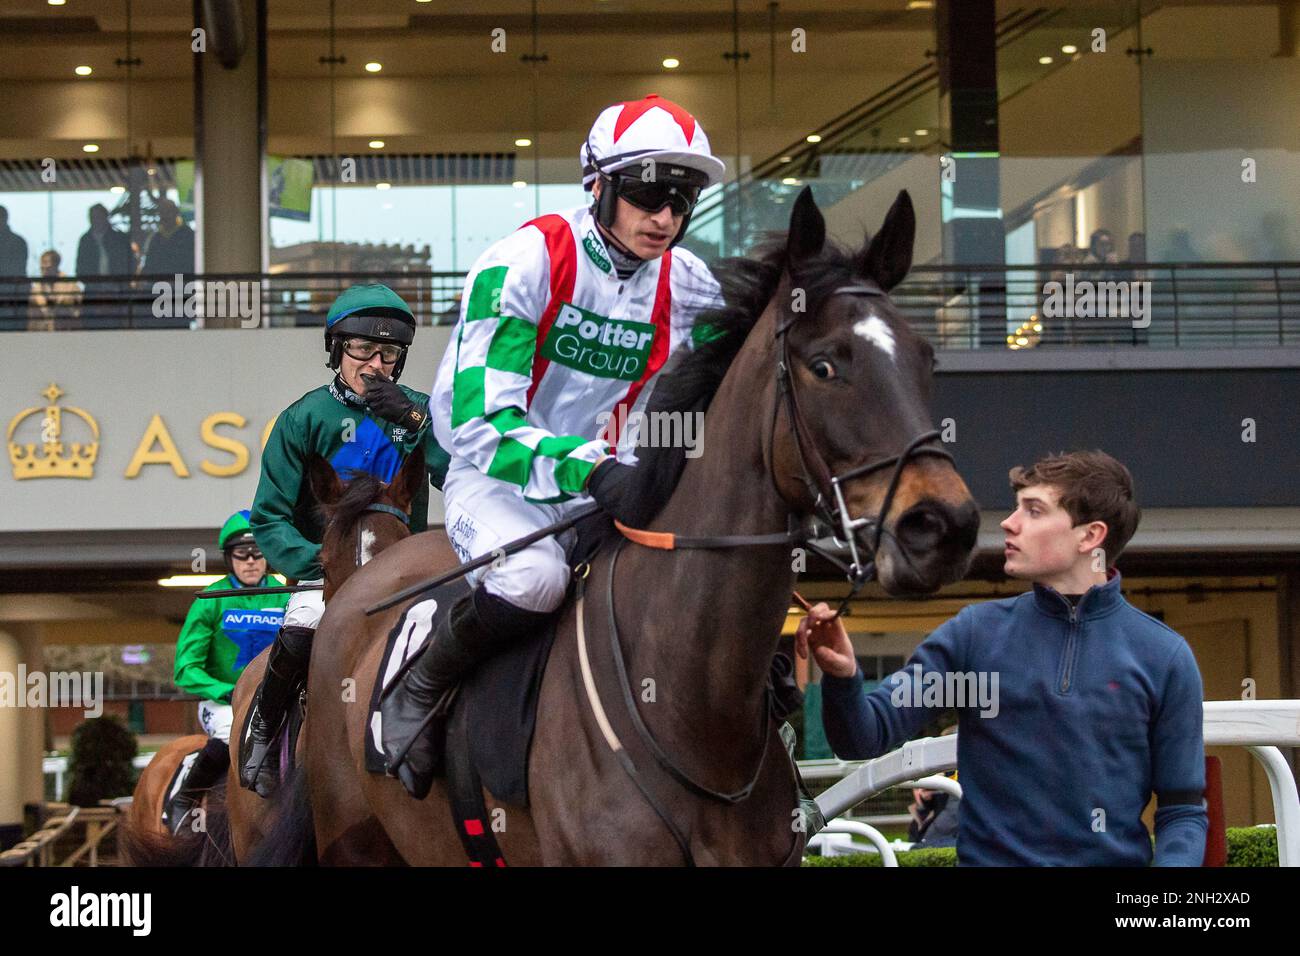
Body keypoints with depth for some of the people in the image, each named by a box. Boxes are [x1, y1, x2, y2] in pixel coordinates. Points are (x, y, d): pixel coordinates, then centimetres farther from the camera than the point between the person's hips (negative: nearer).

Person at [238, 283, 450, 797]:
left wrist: (416, 422, -21)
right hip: (327, 569, -3)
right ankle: (262, 731, -2)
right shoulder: (306, 418, -2)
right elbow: (269, 518, -4)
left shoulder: (417, 409, 6)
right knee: (298, 635, -31)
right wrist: (319, 563, -20)